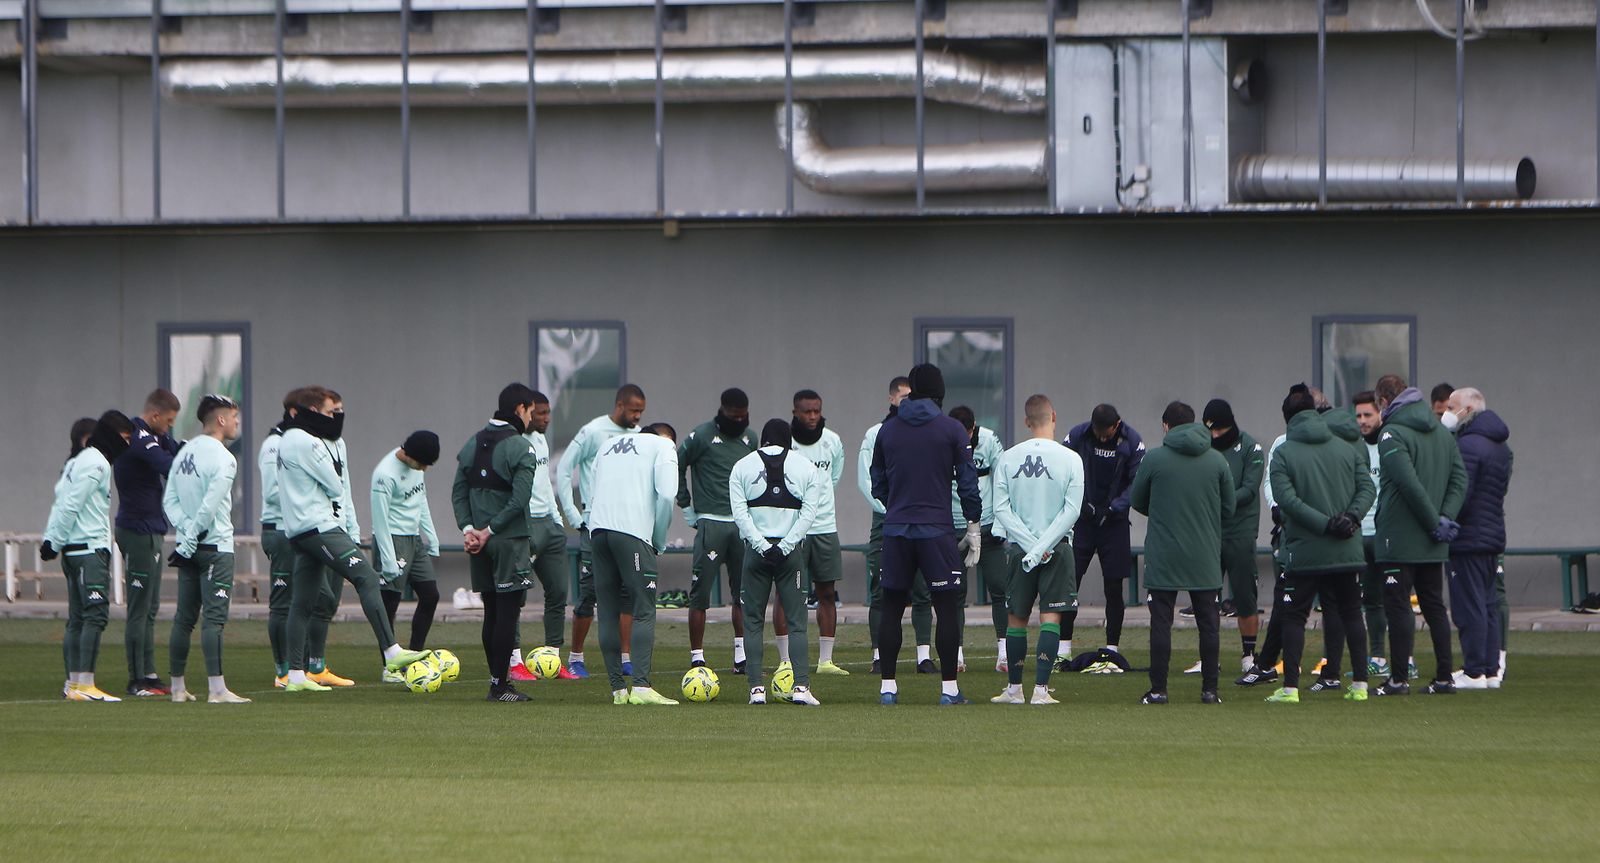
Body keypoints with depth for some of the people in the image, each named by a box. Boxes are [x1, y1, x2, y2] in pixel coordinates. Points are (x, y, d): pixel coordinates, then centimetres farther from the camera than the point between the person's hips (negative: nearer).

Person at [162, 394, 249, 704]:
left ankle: (178, 687, 16)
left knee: (184, 618, 11)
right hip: (216, 547, -7)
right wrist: (192, 535, -12)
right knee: (214, 617, -10)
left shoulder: (184, 453, 12)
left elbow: (169, 500, 7)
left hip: (189, 547, 7)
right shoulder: (223, 458, -12)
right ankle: (216, 688, -15)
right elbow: (211, 504, -19)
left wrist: (185, 529, -3)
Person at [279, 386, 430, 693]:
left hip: (300, 531, 11)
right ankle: (392, 653, -21)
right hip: (319, 526, -11)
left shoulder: (289, 440, 21)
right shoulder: (305, 442, -12)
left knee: (304, 602, 9)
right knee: (366, 577, -15)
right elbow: (335, 486, -10)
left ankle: (296, 675, 9)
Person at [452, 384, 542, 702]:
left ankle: (498, 681, 16)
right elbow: (519, 500, -18)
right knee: (507, 612, -3)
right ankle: (500, 685, -5)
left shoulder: (472, 444, 10)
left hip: (479, 544, 7)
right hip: (510, 540, -7)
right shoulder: (520, 447, -11)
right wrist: (489, 531, -12)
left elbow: (458, 492, 7)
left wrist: (468, 528, 0)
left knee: (492, 612, 12)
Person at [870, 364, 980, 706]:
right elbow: (968, 484, -4)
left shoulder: (888, 430, 7)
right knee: (946, 607, 1)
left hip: (895, 530, 3)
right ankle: (949, 687, -2)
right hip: (937, 530, -3)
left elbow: (878, 485, 12)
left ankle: (888, 686, 7)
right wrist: (974, 528, 5)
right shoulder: (952, 430, -3)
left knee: (892, 608, 8)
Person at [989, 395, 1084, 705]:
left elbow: (1001, 509, -5)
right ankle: (1041, 689, -9)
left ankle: (1014, 688, 16)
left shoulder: (1008, 459, 0)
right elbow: (1072, 510, -11)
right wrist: (1041, 548, -11)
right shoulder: (1070, 459, -5)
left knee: (1016, 618, 12)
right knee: (1051, 617, -1)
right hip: (1058, 548, -2)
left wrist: (1030, 545, -7)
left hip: (1018, 549, 2)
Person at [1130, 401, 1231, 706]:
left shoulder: (1154, 460, -6)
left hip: (1163, 556, -2)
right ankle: (1209, 689, 7)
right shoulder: (1217, 460, 2)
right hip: (1205, 556, 2)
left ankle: (1158, 689, 0)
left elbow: (1137, 501, 6)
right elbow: (1228, 509, 8)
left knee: (1161, 622, 2)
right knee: (1208, 623, 7)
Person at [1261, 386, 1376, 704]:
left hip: (1303, 554, -3)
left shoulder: (1283, 455, -5)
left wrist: (1326, 524, -16)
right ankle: (1360, 685, 11)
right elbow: (1367, 488, 0)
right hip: (1348, 552, 3)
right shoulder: (1347, 449, 7)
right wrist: (1351, 517, -11)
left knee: (1293, 617, 5)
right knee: (1351, 615, 13)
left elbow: (1286, 499, -15)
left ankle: (1290, 687, -1)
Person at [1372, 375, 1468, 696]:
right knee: (1434, 606, 12)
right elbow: (1460, 479, 6)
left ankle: (1398, 679, -4)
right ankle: (1444, 677, 11)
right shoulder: (1442, 433, 12)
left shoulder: (1392, 434, -12)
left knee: (1397, 606, -3)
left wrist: (1436, 522, -15)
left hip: (1400, 538, -7)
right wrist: (1445, 517, -3)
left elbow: (1410, 485, -22)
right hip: (1434, 546, 7)